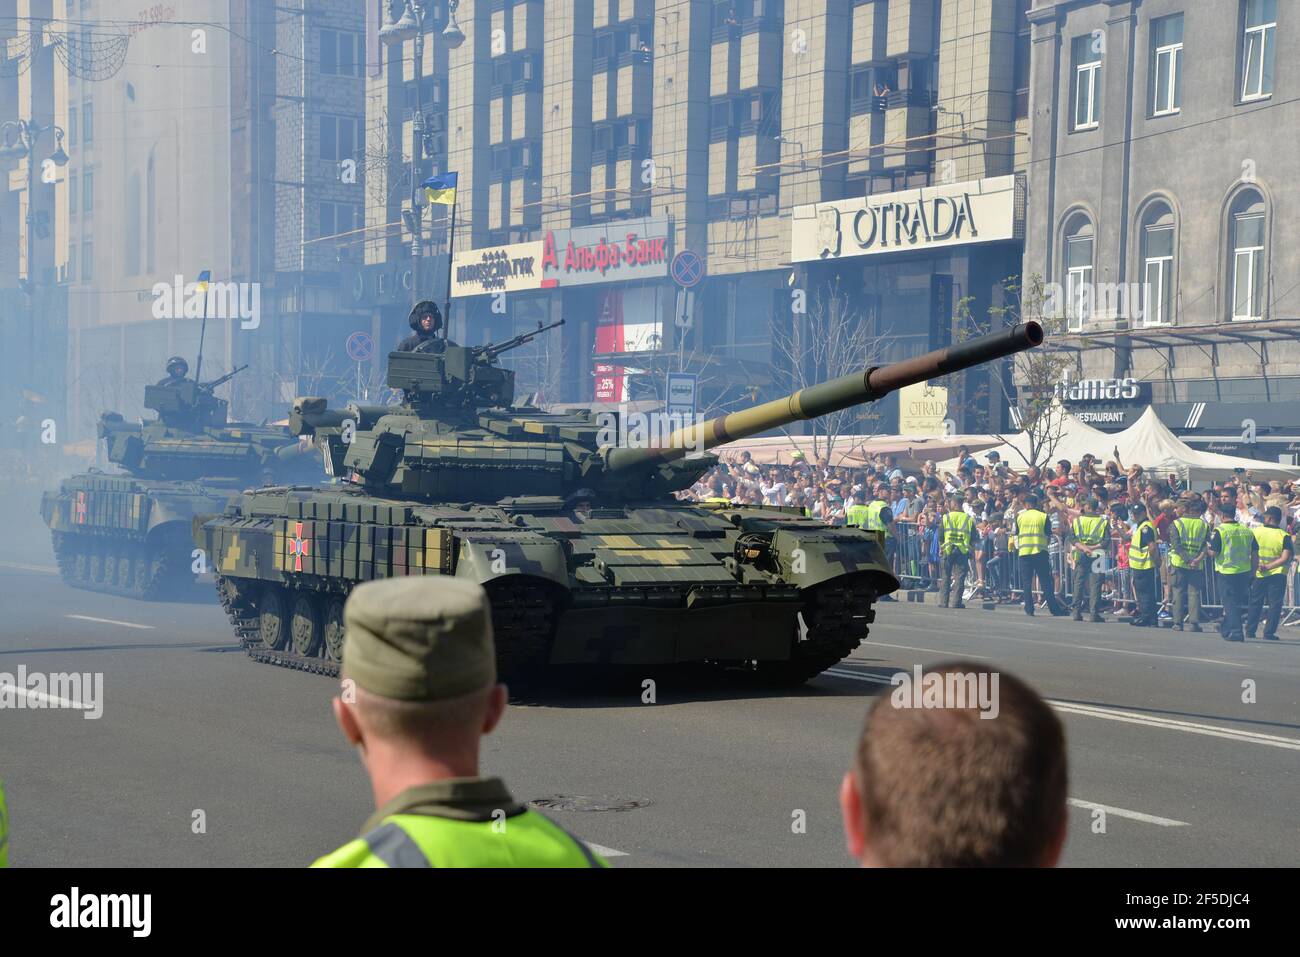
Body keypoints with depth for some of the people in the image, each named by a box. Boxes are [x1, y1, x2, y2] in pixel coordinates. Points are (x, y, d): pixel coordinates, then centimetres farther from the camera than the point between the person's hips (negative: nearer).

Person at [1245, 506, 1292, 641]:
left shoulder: (1255, 532, -5)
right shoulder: (1284, 536, -10)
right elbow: (1285, 558, -18)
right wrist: (1269, 567, -15)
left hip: (1258, 574, 2)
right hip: (1277, 574, -2)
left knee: (1255, 603, 15)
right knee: (1275, 604, 4)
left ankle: (1250, 631, 16)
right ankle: (1269, 632, -1)